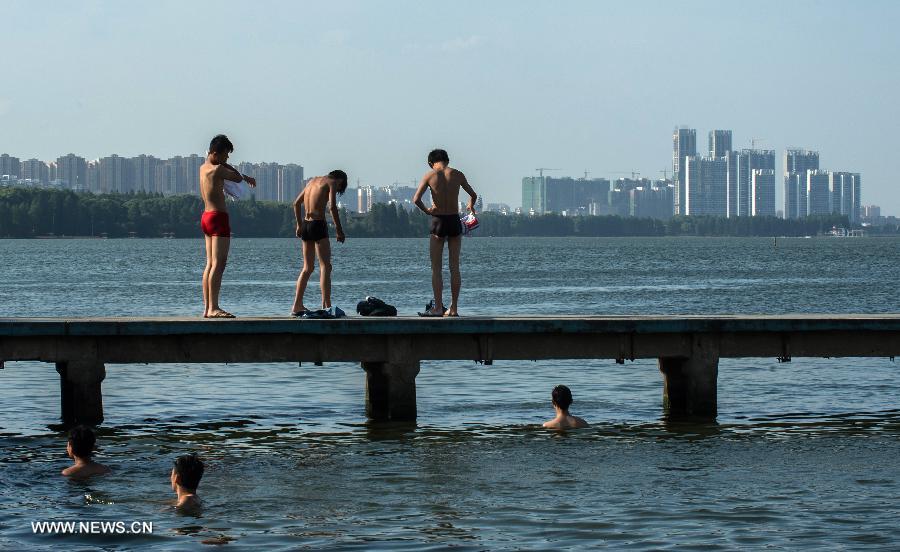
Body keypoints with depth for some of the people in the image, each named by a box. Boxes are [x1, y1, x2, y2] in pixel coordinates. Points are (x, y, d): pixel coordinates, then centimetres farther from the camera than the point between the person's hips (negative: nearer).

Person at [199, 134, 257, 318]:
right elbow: (237, 178, -2)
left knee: (210, 264, 10)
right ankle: (213, 308, -18)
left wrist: (246, 177, 37)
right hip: (218, 218, -10)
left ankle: (207, 308, 10)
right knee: (219, 263, -12)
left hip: (207, 217, 10)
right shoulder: (217, 169, -14)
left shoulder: (204, 167, 15)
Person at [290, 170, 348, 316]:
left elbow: (296, 203, 23)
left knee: (307, 268, 16)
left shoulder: (313, 181, 20)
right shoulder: (332, 182, -2)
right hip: (318, 225, -7)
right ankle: (326, 305, -19)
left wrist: (299, 225, 27)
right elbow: (332, 206, -16)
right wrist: (339, 229, -13)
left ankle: (297, 306, 16)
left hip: (306, 224, 7)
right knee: (325, 267, -8)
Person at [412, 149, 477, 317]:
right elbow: (473, 195, 14)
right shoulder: (457, 175, 3)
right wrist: (471, 206, 35)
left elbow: (416, 199, -13)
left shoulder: (430, 175, -3)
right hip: (455, 221, 2)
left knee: (436, 268, 3)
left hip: (438, 221, -2)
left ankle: (438, 308, -3)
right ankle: (453, 308, 8)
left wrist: (427, 210, 4)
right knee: (454, 267, 8)